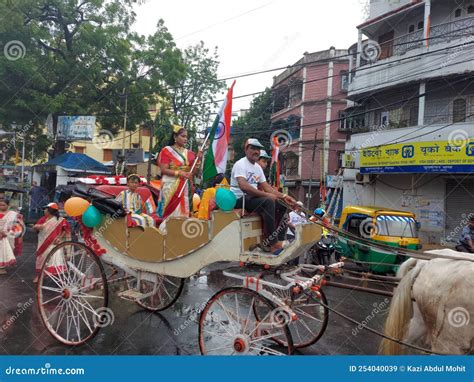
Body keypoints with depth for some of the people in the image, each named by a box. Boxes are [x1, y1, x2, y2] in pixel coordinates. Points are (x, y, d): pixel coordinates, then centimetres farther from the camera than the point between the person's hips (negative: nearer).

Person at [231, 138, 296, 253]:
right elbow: (243, 186, -28)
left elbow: (266, 187, 12)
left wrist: (283, 196, -3)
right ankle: (272, 243, -26)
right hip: (240, 199, -9)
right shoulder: (241, 164, -12)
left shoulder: (257, 167, 16)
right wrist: (266, 195, -28)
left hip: (252, 197, 9)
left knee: (282, 204, 1)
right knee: (268, 202, -31)